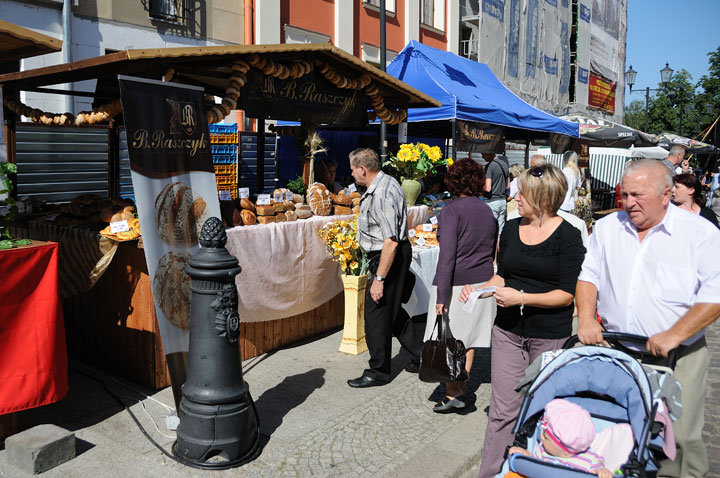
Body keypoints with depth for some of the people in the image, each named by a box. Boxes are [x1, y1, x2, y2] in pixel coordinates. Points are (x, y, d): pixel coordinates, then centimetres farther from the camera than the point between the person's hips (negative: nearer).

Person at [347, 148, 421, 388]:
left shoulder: (381, 195, -25)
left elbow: (391, 242, -30)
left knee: (376, 312, 0)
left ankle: (378, 371, 15)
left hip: (389, 258, -11)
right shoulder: (385, 182, 9)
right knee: (392, 309, 20)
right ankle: (419, 356, 32)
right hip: (395, 254, 11)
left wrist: (378, 279, -27)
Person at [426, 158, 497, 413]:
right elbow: (492, 251, 13)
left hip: (456, 283, -7)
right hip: (481, 282, 7)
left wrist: (441, 294, -18)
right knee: (469, 338, 15)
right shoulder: (488, 211, 7)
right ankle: (461, 387, 25)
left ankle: (454, 394, 1)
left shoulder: (452, 209, -13)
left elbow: (447, 254, -19)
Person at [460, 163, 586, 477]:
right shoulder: (511, 228, 6)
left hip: (550, 337, -3)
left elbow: (567, 295, -13)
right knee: (503, 410, 5)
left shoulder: (567, 236, -9)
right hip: (508, 331, 4)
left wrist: (522, 298, -22)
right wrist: (480, 289, -3)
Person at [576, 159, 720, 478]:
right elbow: (588, 275, 8)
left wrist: (674, 335, -20)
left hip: (676, 356, -3)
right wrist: (586, 318, -7)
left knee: (679, 436, 1)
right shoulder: (607, 227, 8)